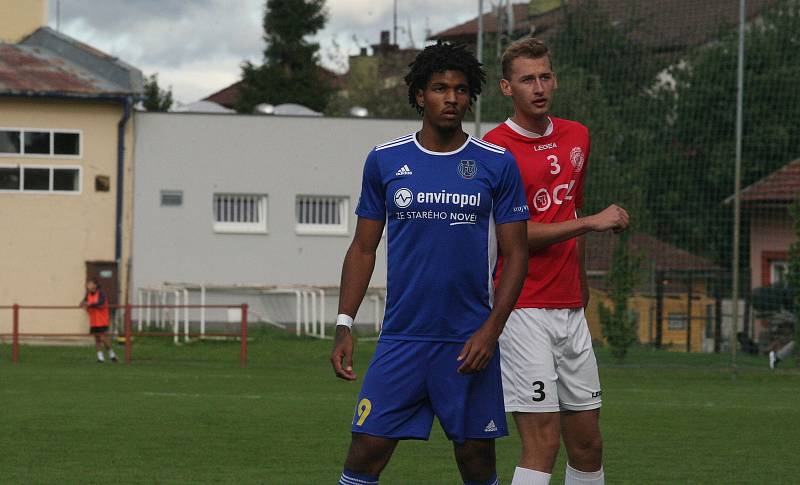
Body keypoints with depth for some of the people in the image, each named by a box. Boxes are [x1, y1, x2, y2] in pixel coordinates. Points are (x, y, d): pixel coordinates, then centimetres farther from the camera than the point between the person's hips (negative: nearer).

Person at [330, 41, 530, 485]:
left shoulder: (497, 164, 1)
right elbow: (363, 249, 10)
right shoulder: (384, 161, 5)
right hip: (400, 338, 1)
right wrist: (344, 326, 1)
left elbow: (515, 255, 2)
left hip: (469, 342, -1)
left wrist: (490, 330, -9)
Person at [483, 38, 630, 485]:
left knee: (588, 444, 8)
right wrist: (592, 222, -15)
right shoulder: (495, 149, -9)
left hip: (571, 310, 7)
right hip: (523, 310, -7)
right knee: (543, 442, -12)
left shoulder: (578, 137, 12)